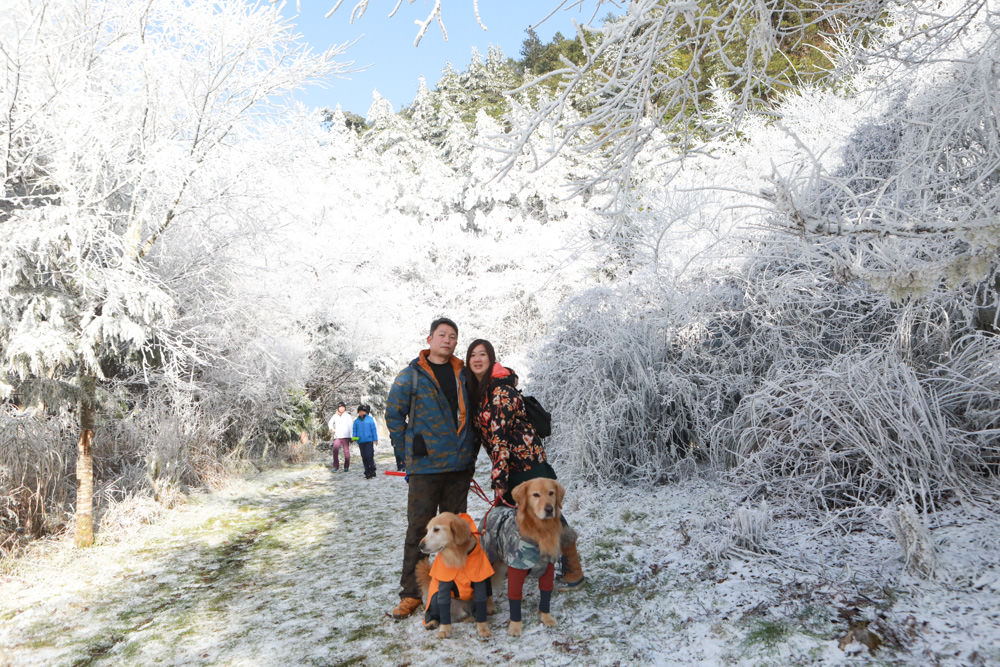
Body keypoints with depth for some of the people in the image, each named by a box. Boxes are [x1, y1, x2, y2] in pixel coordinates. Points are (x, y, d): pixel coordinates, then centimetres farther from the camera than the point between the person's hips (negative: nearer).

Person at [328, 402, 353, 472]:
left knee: (346, 451, 0)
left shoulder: (348, 416, 2)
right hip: (337, 436, 2)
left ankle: (346, 467, 9)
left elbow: (351, 426, -1)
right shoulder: (335, 416, 10)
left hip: (346, 436, -2)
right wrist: (331, 428, 6)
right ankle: (336, 466, -1)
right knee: (335, 451, -9)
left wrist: (351, 436, -7)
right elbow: (331, 422, 26)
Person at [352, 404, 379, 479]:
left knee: (369, 456, -13)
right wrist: (354, 437, -2)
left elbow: (374, 429, 3)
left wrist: (375, 439, 0)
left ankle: (372, 470, -4)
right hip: (361, 441, 3)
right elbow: (354, 430, 15)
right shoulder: (356, 421, 11)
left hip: (369, 440, -3)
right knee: (364, 457, 5)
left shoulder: (370, 419, 2)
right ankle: (367, 472, 11)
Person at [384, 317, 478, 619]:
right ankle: (411, 593, 10)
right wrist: (407, 454, -4)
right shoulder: (411, 375, -1)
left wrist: (471, 452, 11)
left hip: (460, 466, 4)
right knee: (418, 529, 0)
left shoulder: (464, 375, 10)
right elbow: (394, 415, 0)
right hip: (425, 466, -4)